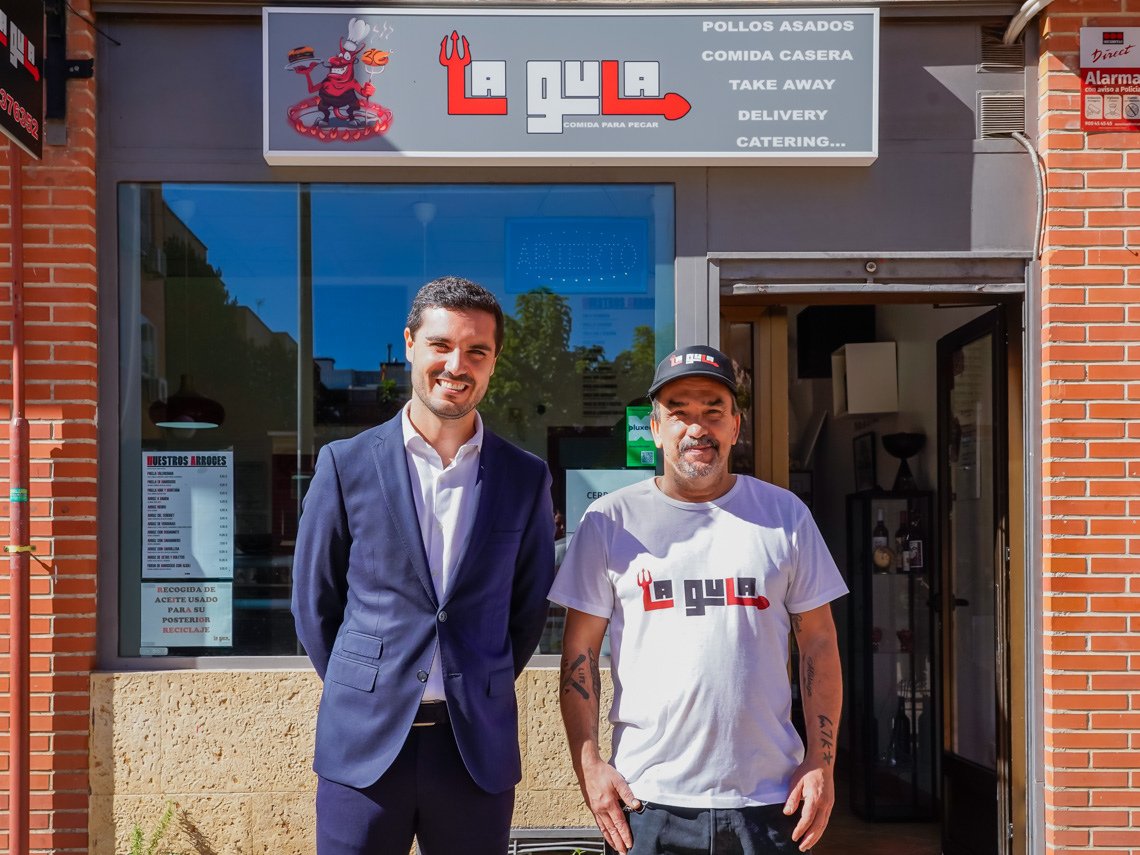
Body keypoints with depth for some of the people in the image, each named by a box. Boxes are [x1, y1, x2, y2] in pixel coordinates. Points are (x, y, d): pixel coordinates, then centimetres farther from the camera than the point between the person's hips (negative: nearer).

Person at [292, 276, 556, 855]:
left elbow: (529, 610, 11)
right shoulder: (346, 465, 1)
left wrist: (478, 697, 8)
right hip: (365, 744, 0)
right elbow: (313, 602, 7)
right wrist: (363, 695, 7)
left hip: (479, 748, 1)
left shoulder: (526, 479, 3)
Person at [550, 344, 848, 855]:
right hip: (646, 797, -1)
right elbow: (580, 650, 3)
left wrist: (822, 762, 1)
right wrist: (588, 764, -4)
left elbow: (818, 642, 7)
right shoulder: (611, 520, 2)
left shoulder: (784, 513, 6)